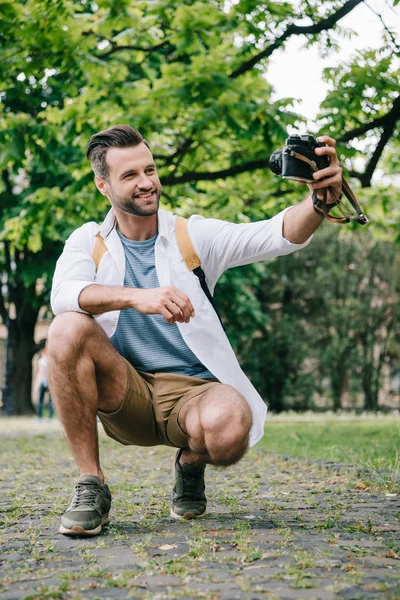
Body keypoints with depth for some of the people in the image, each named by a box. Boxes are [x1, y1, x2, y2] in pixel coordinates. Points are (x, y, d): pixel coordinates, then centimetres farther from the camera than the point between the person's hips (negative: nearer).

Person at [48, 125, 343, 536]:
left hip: (193, 389, -1)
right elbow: (63, 294, -18)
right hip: (126, 396, 1)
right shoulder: (88, 241, 4)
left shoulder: (194, 236, 2)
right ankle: (91, 487, -15)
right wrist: (135, 297, -36)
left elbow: (277, 235, -12)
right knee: (68, 328, -27)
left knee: (228, 427, -37)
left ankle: (192, 461, 6)